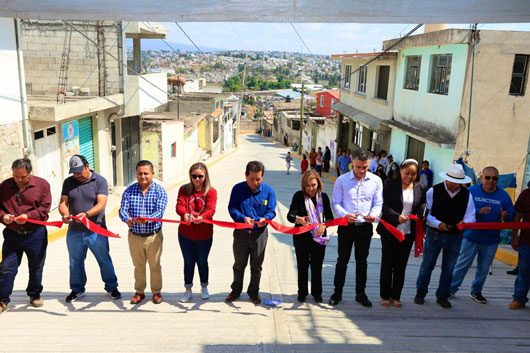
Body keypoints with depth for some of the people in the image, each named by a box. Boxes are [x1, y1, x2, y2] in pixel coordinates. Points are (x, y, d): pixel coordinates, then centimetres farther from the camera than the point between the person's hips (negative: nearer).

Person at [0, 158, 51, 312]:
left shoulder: (42, 185, -3)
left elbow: (45, 208, -7)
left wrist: (28, 216, -21)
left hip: (36, 235, -1)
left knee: (36, 268, 12)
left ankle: (35, 295, 33)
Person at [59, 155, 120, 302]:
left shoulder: (100, 181, -5)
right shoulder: (68, 182, 7)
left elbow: (101, 204, -15)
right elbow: (63, 203, 2)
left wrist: (86, 214, -32)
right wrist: (64, 214, -21)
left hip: (96, 231, -3)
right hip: (74, 231, 3)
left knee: (104, 260, 6)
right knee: (75, 262, 14)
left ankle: (111, 287, 23)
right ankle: (77, 289, 32)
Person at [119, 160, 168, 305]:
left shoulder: (159, 191, -7)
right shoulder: (129, 191, 0)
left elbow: (160, 211, -18)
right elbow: (123, 210, -9)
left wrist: (146, 219, -38)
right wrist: (127, 219, -32)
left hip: (153, 236, -2)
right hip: (135, 236, 2)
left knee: (155, 265, 10)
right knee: (138, 266, 16)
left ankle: (156, 292, 27)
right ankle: (139, 292, 32)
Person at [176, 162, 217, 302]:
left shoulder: (211, 192, -7)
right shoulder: (184, 189, -1)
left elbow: (210, 210, -20)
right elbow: (179, 205, -16)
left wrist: (201, 217, -42)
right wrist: (185, 214, -38)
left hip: (204, 234, -1)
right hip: (185, 234, 1)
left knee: (202, 261, 14)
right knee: (189, 262, 12)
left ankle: (204, 288, 35)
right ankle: (188, 290, 28)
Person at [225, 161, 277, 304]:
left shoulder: (268, 190, -4)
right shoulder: (238, 189, -5)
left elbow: (271, 211, -2)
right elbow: (232, 208, -7)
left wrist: (264, 219, -24)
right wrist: (242, 218, -25)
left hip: (260, 233, 0)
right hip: (241, 232, 0)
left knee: (256, 266, 13)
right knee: (239, 264, 15)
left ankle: (254, 292, 31)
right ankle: (236, 291, 33)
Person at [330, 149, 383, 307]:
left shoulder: (376, 181, -3)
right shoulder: (342, 180, -7)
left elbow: (378, 203, 0)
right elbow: (336, 203, -5)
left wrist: (373, 215, -21)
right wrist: (345, 214, -23)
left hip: (365, 227, 2)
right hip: (346, 226, -1)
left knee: (362, 261, 14)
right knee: (342, 260, 9)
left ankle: (360, 293, 29)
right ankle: (337, 292, 23)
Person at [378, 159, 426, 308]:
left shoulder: (420, 188, 4)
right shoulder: (391, 184, -6)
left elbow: (422, 208, 6)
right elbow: (385, 206, -10)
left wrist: (420, 218, -15)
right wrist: (397, 217, -27)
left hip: (408, 233, 3)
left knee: (401, 265, 11)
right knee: (387, 264, 9)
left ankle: (396, 296, 24)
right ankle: (385, 296, 21)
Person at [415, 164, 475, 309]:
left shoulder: (466, 195, -2)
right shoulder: (433, 191, -9)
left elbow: (470, 216, -1)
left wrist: (465, 222, -24)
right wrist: (438, 224, -24)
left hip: (455, 236, 2)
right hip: (434, 234, -2)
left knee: (448, 269, 12)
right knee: (427, 265, 7)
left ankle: (442, 296, 29)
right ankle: (420, 292, 26)